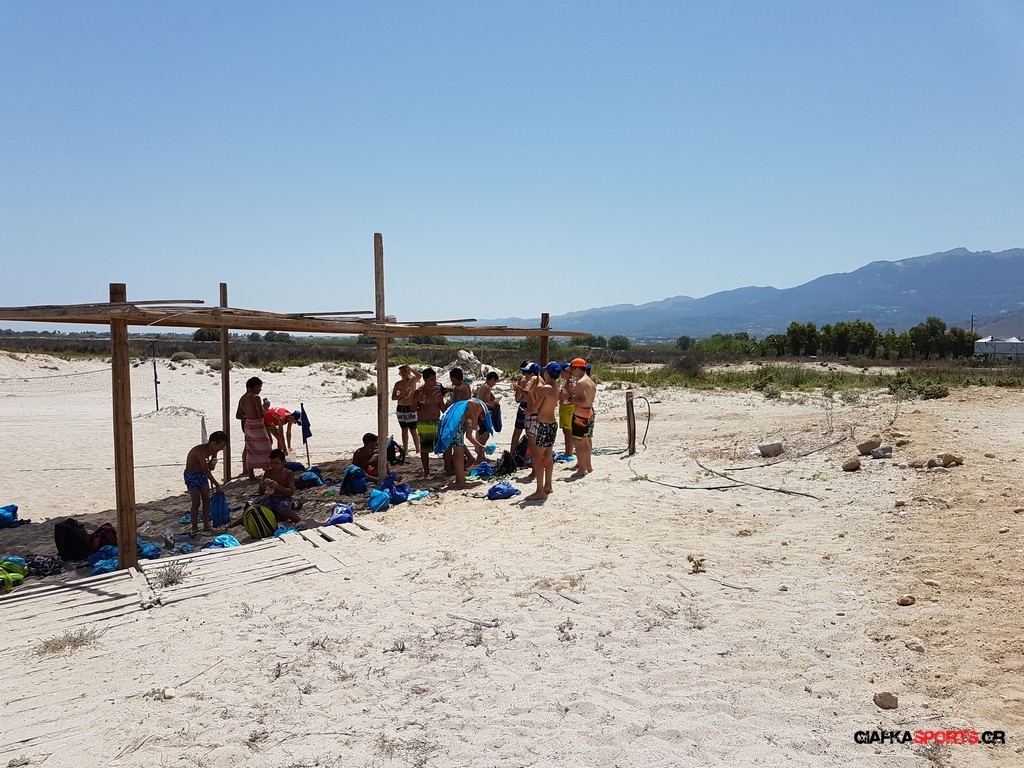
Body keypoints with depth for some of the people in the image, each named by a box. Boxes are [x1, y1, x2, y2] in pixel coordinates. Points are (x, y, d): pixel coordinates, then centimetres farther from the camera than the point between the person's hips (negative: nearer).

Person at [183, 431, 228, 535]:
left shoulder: (213, 450, -7)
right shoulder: (201, 450, -31)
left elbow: (210, 467, 5)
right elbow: (205, 470, -34)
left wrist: (213, 462, -20)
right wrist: (217, 485, -34)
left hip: (202, 474, 7)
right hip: (191, 475, -7)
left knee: (207, 500, 5)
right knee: (196, 502, -6)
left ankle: (206, 525, 14)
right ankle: (194, 528, 5)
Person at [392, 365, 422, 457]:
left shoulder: (412, 381, -4)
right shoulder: (398, 384, 5)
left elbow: (419, 376, -26)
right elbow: (393, 397, 3)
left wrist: (410, 368, -22)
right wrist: (403, 395, -12)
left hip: (411, 408, -4)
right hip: (401, 409, 4)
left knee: (413, 431, -3)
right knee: (404, 430, 11)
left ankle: (418, 450, 4)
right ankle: (405, 450, 19)